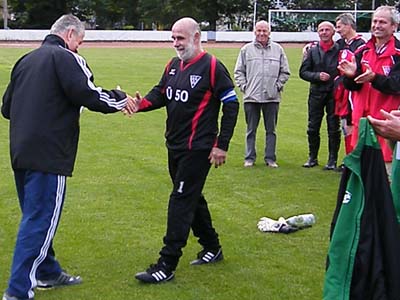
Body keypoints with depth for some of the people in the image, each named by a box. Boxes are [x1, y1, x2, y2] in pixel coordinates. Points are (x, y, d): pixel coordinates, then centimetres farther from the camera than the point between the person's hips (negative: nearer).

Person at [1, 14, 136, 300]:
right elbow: (88, 94, -19)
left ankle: (48, 272, 35)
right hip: (48, 155, -8)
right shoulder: (65, 57, -7)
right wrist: (121, 100, -4)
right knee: (40, 221, -4)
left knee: (35, 215, 20)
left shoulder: (25, 60, 16)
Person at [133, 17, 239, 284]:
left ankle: (167, 266, -3)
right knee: (192, 198, 17)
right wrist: (142, 103, -14)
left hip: (197, 149, -8)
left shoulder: (212, 67, -12)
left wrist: (222, 145, -13)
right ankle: (212, 249, 34)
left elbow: (231, 105, -11)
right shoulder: (173, 66, 11)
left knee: (181, 201, -8)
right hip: (174, 146, 8)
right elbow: (160, 94, 10)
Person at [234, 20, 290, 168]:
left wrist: (278, 85, 2)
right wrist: (243, 86, -1)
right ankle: (249, 158, 13)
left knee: (271, 130, 6)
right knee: (251, 129, 6)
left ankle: (270, 158, 13)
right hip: (251, 96, -1)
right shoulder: (246, 50, 6)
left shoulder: (278, 49, 7)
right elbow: (239, 71, 9)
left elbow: (285, 72, 12)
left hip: (272, 97, 1)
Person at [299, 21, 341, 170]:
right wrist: (317, 76, -10)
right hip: (316, 93, 3)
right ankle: (312, 158, 22)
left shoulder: (340, 50, -2)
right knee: (313, 128, 8)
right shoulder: (312, 50, 7)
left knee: (334, 128, 4)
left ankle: (332, 160, 13)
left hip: (334, 93, -2)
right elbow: (303, 72, 5)